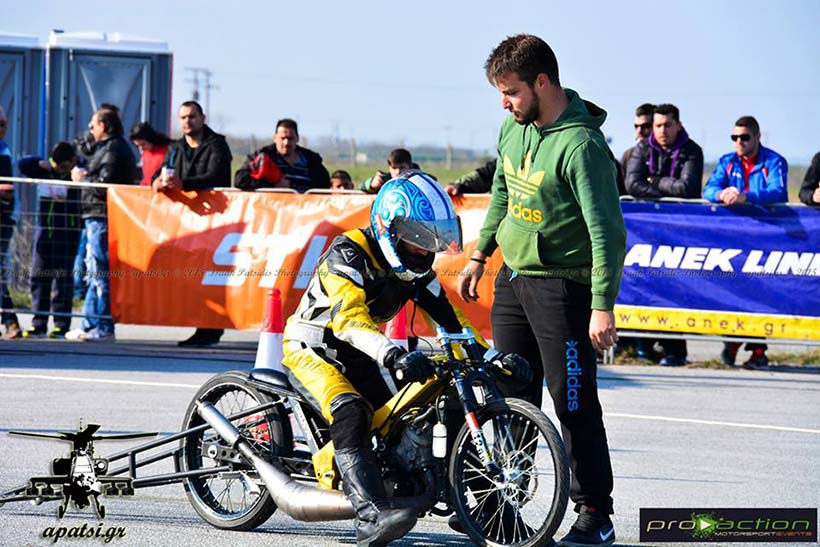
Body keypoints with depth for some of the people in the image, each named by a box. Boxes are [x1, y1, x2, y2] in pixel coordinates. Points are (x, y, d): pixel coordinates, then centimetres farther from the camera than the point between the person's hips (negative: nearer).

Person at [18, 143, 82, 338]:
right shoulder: (46, 171, 7)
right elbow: (23, 165, 8)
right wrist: (42, 163, -5)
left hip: (67, 232, -5)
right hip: (44, 229, 5)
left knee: (63, 279, -4)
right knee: (38, 277, 6)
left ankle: (61, 326, 1)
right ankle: (39, 325, 12)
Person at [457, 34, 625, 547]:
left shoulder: (581, 145, -19)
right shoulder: (513, 128, 7)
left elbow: (607, 230, -22)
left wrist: (603, 306, -25)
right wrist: (480, 255, 24)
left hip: (562, 287, -8)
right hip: (512, 279, 8)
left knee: (574, 405, -6)